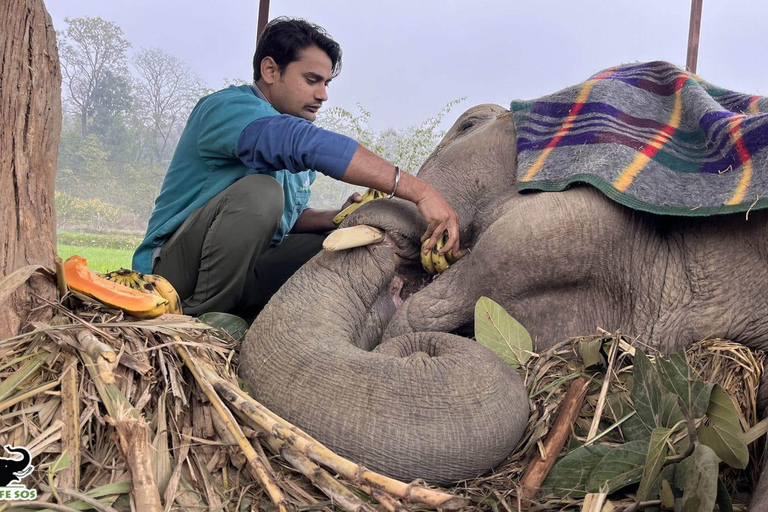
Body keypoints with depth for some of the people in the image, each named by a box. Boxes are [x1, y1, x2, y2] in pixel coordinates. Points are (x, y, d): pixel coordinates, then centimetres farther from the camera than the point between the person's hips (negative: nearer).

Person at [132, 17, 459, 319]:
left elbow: (287, 219, 17)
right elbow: (309, 144, -36)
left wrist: (337, 218, -5)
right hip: (172, 268, -8)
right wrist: (419, 191, -41)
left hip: (241, 274, 8)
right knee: (259, 191, -30)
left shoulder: (292, 127, 11)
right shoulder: (226, 109, -16)